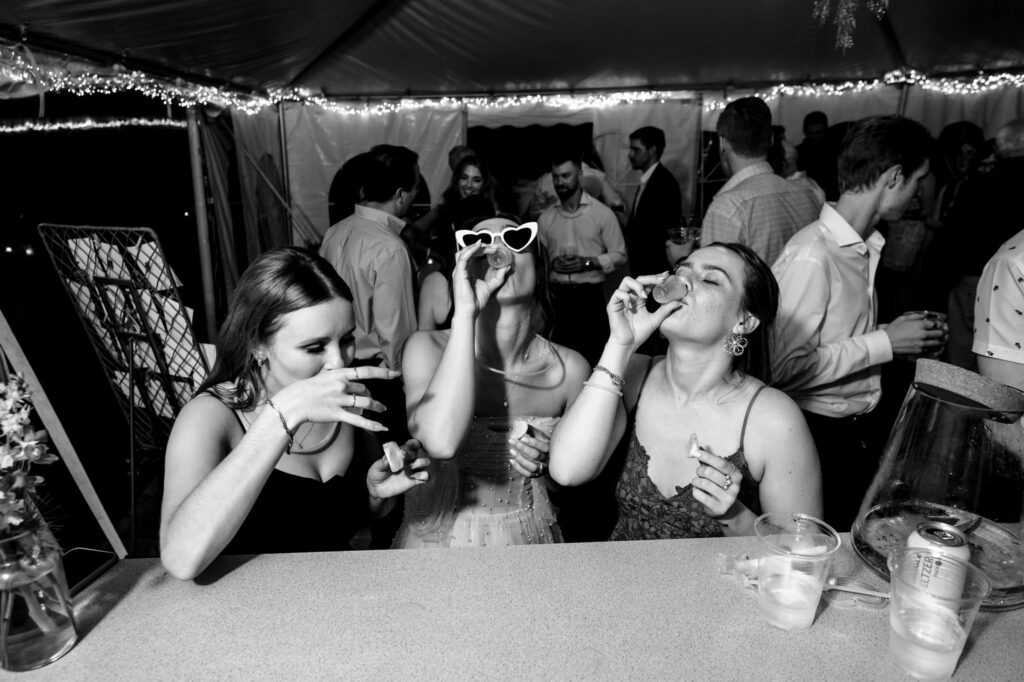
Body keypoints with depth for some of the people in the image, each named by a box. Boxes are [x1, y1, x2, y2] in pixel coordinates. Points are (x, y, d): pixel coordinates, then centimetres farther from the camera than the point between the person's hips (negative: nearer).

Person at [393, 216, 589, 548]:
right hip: (438, 536, -1)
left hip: (529, 539, 1)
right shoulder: (427, 348, -16)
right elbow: (440, 442, -36)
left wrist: (554, 459, -17)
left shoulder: (569, 368, -12)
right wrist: (465, 311, -33)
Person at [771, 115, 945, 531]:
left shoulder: (866, 247, 7)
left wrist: (894, 334, 1)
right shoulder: (812, 256, -21)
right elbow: (785, 366, -26)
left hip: (861, 429, 8)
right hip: (818, 435, -8)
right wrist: (884, 344, -18)